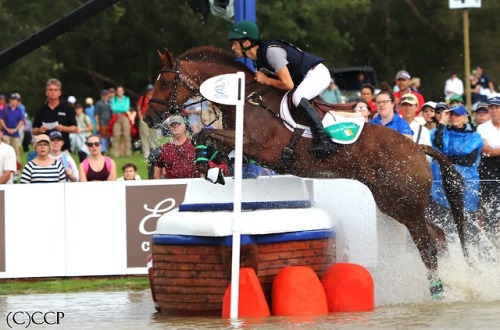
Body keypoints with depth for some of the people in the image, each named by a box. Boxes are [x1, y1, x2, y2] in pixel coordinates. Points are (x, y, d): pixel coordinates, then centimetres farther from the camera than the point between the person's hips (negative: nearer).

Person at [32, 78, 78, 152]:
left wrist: (63, 128, -12)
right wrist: (40, 130, -9)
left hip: (63, 148, -1)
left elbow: (75, 129, 6)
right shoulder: (40, 111, 11)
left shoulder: (67, 109, 6)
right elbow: (34, 132, 13)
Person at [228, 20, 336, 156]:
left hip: (317, 72, -11)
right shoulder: (258, 58, 5)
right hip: (303, 78, 11)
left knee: (297, 98, -36)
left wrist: (266, 80, -14)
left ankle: (324, 141, -38)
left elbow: (288, 84, -29)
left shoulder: (271, 51, -26)